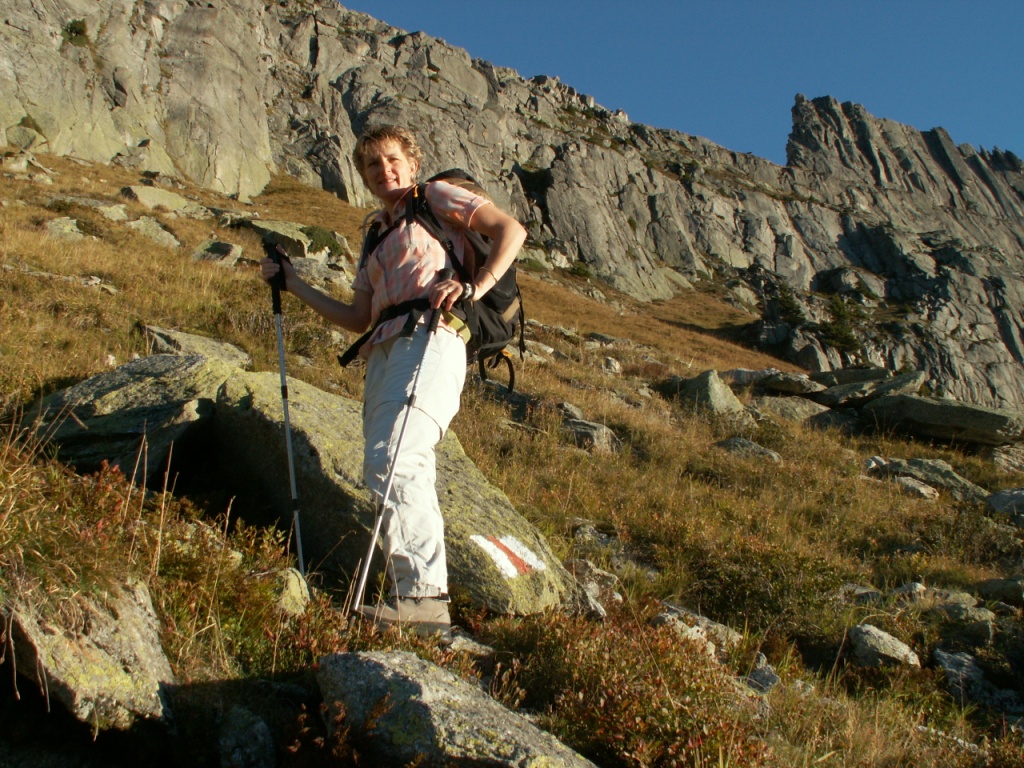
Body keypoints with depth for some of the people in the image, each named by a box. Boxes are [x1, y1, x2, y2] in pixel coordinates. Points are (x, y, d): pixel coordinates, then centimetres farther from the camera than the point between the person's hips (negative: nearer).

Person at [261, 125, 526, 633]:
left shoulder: (435, 198, 14)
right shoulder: (377, 238, 32)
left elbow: (510, 229, 2)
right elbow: (357, 319, 27)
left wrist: (473, 289, -11)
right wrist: (293, 285, 27)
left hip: (429, 340, -8)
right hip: (383, 353, 8)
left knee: (391, 462, -23)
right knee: (406, 477, -1)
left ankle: (425, 592, -24)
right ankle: (414, 597, -3)